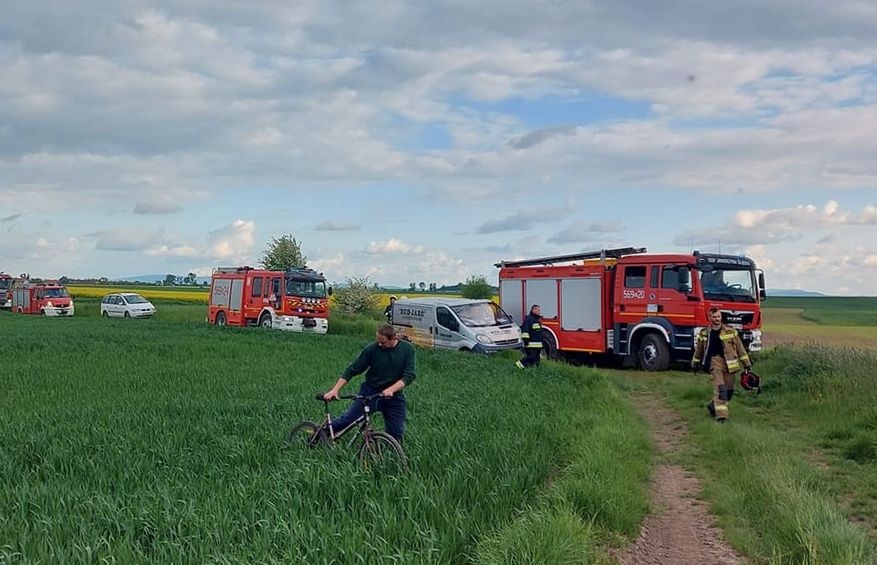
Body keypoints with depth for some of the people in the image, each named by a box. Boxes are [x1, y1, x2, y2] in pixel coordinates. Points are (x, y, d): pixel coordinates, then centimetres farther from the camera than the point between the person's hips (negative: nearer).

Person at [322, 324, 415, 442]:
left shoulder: (407, 349, -8)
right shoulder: (372, 348, -11)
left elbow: (409, 375, -12)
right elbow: (352, 370, -6)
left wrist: (391, 390, -26)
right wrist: (335, 390, -14)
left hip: (394, 397, 1)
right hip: (370, 392, -1)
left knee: (396, 439, -2)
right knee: (347, 419, -14)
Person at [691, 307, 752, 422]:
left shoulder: (731, 331, 5)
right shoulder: (704, 333, 5)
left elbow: (740, 348, 8)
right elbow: (698, 349, 18)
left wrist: (746, 363, 7)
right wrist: (695, 364, 25)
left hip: (730, 363, 2)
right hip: (715, 361, -2)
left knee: (729, 390, 6)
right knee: (720, 388, -17)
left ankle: (713, 406, 29)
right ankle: (721, 414, -19)